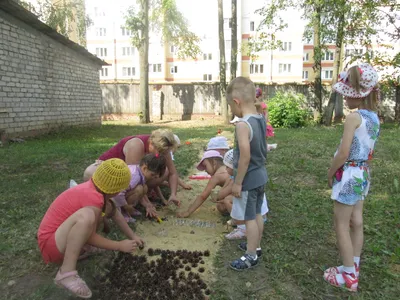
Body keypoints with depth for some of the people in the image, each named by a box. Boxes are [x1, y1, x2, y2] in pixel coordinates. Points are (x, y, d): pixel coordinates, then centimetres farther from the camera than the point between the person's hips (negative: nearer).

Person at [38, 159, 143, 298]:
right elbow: (90, 238, -21)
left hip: (62, 235, 9)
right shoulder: (93, 197, -28)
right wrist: (120, 246, -11)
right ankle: (66, 273, -27)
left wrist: (133, 236, 12)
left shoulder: (94, 188, -1)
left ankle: (75, 249, 1)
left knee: (109, 207, 4)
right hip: (51, 244, -9)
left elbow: (116, 214, 11)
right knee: (86, 215, -37)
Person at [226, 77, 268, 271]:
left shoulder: (242, 124, -25)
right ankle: (255, 246, 38)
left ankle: (251, 256, 20)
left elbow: (245, 156, -27)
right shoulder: (261, 119, 3)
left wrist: (237, 182, -18)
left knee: (249, 218, 6)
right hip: (260, 176, 9)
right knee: (257, 214, 21)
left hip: (248, 180, -9)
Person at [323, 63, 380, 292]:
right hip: (363, 174, 9)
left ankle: (349, 276, 15)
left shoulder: (354, 117, -19)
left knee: (342, 224, 3)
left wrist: (330, 173, -7)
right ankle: (353, 268, 31)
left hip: (349, 175, -9)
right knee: (356, 223, 17)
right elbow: (368, 151, 12)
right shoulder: (375, 118, 7)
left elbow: (343, 153, -21)